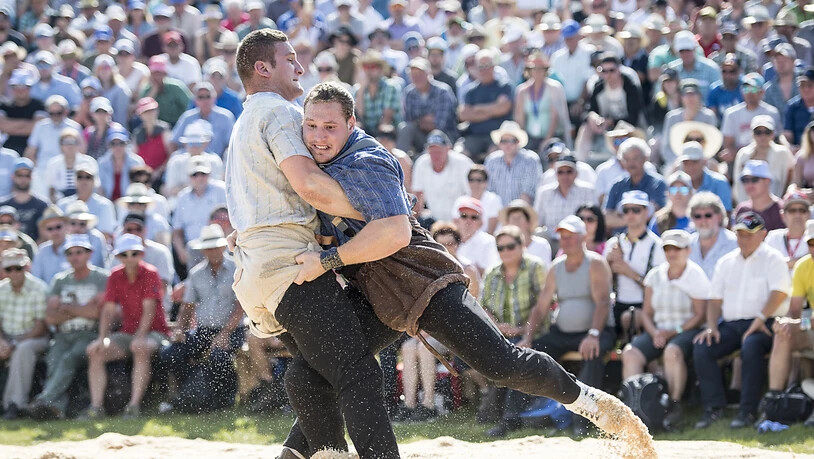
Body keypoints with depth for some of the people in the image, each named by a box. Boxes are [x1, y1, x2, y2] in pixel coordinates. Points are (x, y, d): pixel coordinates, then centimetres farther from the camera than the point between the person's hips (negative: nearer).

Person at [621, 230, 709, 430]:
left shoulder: (696, 276, -2)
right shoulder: (655, 276, 12)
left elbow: (700, 315, -6)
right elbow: (646, 312, 13)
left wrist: (673, 332, -15)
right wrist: (654, 333, -7)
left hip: (687, 331, -5)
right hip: (658, 331, 5)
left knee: (672, 351, -38)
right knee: (630, 352, -23)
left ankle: (674, 405, -32)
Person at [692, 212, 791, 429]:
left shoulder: (773, 259, 3)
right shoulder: (726, 262, 20)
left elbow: (779, 292, -11)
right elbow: (715, 299, 19)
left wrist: (760, 319, -23)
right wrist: (711, 327, 1)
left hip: (763, 324, -5)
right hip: (730, 324, 5)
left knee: (751, 346, -37)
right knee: (701, 348, -20)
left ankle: (748, 411, -32)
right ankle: (713, 407, -15)